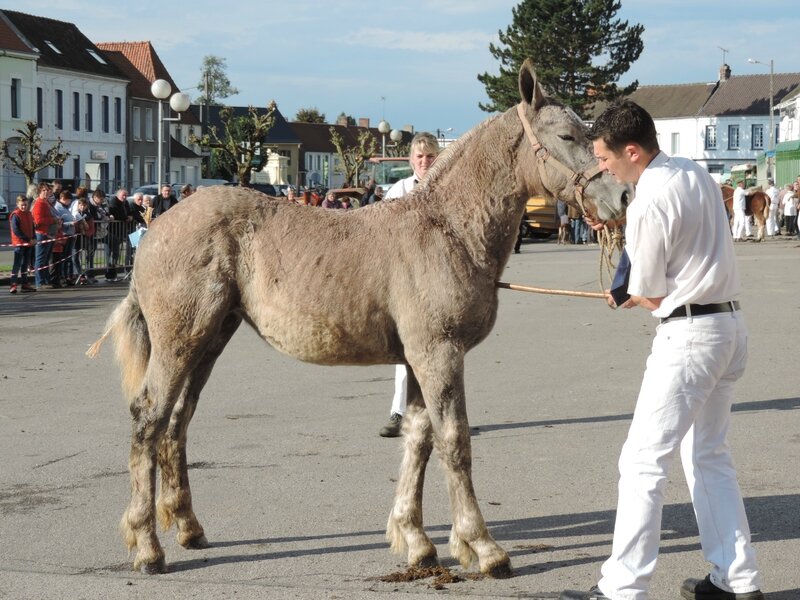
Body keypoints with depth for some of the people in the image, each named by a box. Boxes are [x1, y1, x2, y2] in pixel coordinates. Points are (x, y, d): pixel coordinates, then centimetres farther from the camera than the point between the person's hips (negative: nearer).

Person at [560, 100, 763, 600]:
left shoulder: (650, 203, -18)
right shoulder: (697, 175, 8)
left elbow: (649, 296, -11)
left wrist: (625, 296, 11)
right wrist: (622, 223, 14)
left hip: (688, 332, -10)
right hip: (731, 324, 10)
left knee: (644, 461, -5)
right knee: (709, 454, 18)